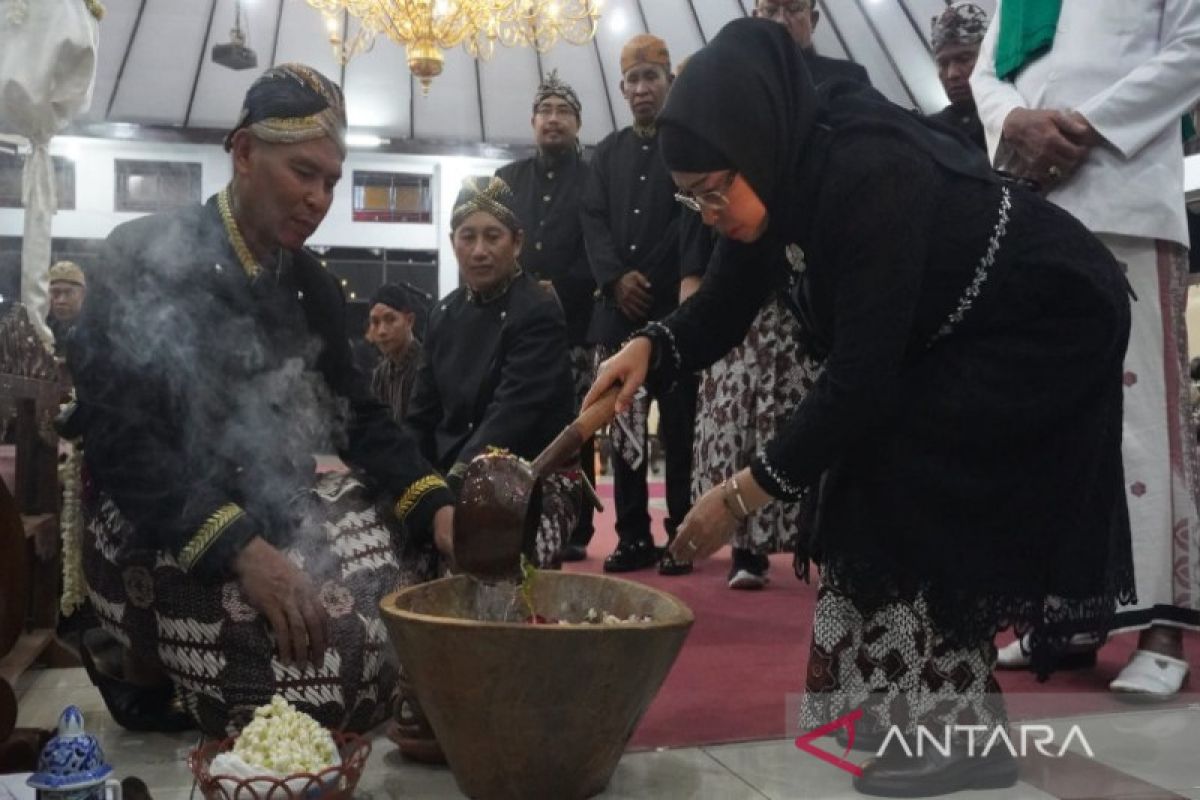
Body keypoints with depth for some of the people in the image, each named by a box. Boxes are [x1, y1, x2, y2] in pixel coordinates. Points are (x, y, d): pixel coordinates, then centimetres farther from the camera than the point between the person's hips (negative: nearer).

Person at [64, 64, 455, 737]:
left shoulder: (314, 286, 8)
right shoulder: (143, 259, -11)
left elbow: (360, 415, 5)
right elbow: (117, 438, -20)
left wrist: (437, 505, -14)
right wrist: (240, 550, -32)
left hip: (278, 506, 7)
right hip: (158, 525, -6)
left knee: (438, 554, -7)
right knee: (332, 658, -26)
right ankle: (141, 668, 2)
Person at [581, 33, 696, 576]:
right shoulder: (608, 152, 19)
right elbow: (593, 220, 10)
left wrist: (651, 281, -10)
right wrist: (616, 278, -7)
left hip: (675, 305, -4)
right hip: (619, 308, 4)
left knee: (678, 424, -2)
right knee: (624, 426, 3)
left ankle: (681, 534, 5)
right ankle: (633, 535, 10)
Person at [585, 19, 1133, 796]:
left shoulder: (871, 174, -35)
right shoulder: (788, 171, -9)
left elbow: (862, 375, -34)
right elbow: (725, 306, -2)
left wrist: (745, 494, -29)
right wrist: (651, 348, -22)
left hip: (1049, 325, -8)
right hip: (954, 334, 8)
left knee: (905, 482, -17)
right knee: (868, 471, 2)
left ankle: (955, 728, -4)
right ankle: (897, 705, 14)